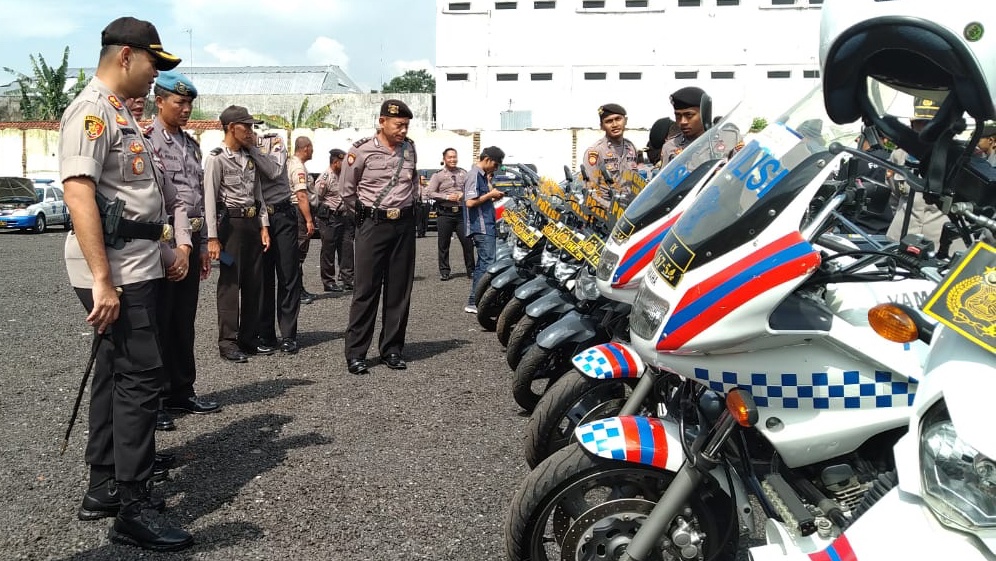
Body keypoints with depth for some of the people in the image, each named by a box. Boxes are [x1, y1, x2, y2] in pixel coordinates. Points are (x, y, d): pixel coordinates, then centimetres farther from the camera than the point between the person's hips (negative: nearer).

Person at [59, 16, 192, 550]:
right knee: (140, 375, -9)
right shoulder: (92, 110, -12)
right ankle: (133, 508, -1)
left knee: (117, 373, 14)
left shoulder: (118, 113, 18)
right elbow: (78, 192, -22)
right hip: (115, 270, -10)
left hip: (134, 266, 10)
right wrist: (102, 280, -26)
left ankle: (104, 489, 25)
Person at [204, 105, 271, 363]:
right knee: (230, 282, -3)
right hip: (230, 223, -7)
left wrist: (263, 226, 9)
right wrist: (212, 237, -16)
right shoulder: (216, 158, -7)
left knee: (253, 283, 9)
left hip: (252, 223, 7)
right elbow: (209, 199, -12)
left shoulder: (249, 158, 14)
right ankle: (228, 341, 3)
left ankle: (249, 337, 18)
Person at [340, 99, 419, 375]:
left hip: (404, 225, 4)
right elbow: (346, 191, 3)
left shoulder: (409, 148, 6)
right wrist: (365, 215, 9)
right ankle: (355, 353, 2)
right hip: (372, 225, -4)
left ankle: (392, 349, 15)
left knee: (399, 290, 6)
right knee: (366, 290, -4)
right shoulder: (361, 151, -7)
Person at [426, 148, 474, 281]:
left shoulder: (463, 173, 11)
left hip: (461, 212, 2)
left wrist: (463, 194, -6)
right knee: (443, 244, 4)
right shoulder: (438, 175, 2)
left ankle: (471, 270, 10)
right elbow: (429, 193, -4)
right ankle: (444, 271, 13)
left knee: (467, 241, -1)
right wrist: (447, 197, -12)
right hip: (444, 213, -2)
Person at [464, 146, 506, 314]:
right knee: (487, 264, -11)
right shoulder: (475, 175, -13)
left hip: (486, 226, 10)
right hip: (481, 226, -10)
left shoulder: (482, 175, 18)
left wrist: (493, 198, 8)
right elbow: (470, 202, -22)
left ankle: (474, 301, 17)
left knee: (482, 264, 12)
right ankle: (474, 303, -9)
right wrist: (490, 194, -12)